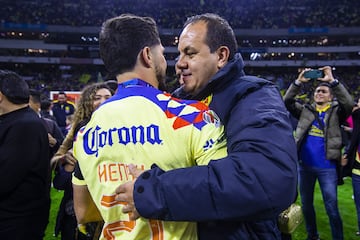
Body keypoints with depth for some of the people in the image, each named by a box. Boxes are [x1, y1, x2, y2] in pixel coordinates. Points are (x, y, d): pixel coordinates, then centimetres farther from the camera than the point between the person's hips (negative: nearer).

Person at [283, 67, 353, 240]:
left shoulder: (336, 112, 3)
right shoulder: (305, 110, 8)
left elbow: (349, 103, -16)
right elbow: (287, 102, -2)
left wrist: (332, 81, -22)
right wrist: (298, 82, -13)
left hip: (327, 168, -3)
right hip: (305, 166, 3)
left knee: (332, 209, 3)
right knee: (306, 204, 16)